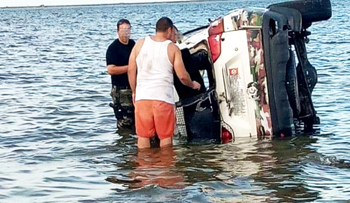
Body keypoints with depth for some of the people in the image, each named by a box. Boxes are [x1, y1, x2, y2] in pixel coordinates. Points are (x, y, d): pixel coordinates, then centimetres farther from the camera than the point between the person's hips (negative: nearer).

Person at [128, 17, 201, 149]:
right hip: (163, 97, -2)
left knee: (143, 136, 8)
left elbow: (131, 71, 6)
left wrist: (134, 92, 17)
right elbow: (182, 76, -3)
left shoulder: (140, 44, 6)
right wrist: (193, 85, 17)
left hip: (142, 97, 2)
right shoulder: (172, 48, -1)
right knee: (166, 136, 7)